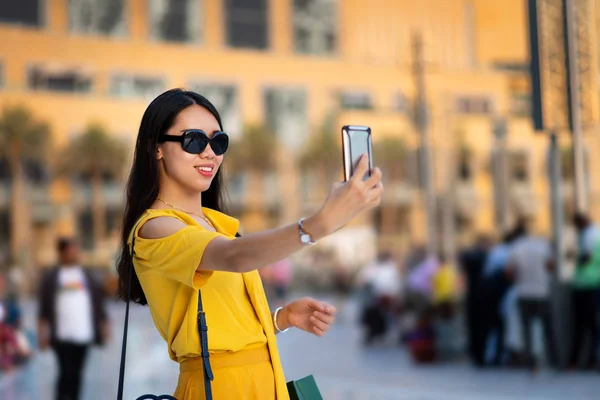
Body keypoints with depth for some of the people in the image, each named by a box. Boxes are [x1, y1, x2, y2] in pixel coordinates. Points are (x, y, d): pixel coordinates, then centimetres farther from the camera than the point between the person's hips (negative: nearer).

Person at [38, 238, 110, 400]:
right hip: (61, 336, -3)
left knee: (77, 374, 7)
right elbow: (44, 307, 1)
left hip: (84, 335, 3)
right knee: (66, 373, -10)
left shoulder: (88, 277, 14)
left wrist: (105, 325, 5)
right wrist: (43, 333, -5)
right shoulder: (51, 278, 3)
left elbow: (98, 302, 14)